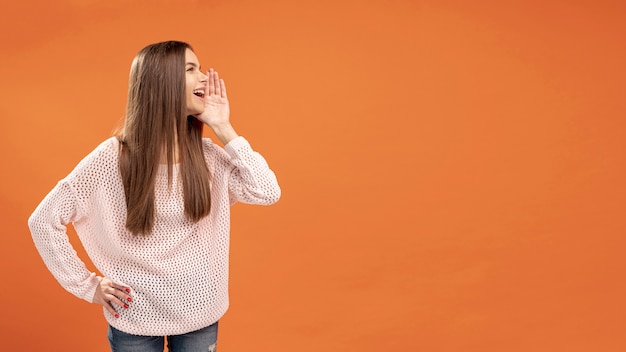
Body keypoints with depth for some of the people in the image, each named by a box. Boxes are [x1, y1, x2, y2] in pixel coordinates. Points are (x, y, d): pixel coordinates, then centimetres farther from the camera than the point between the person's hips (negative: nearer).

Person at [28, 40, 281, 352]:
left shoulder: (207, 155, -5)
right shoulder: (112, 158, -14)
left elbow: (268, 193, -15)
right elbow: (43, 221, -7)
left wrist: (223, 129, -13)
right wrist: (86, 285, -7)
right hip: (135, 318, -2)